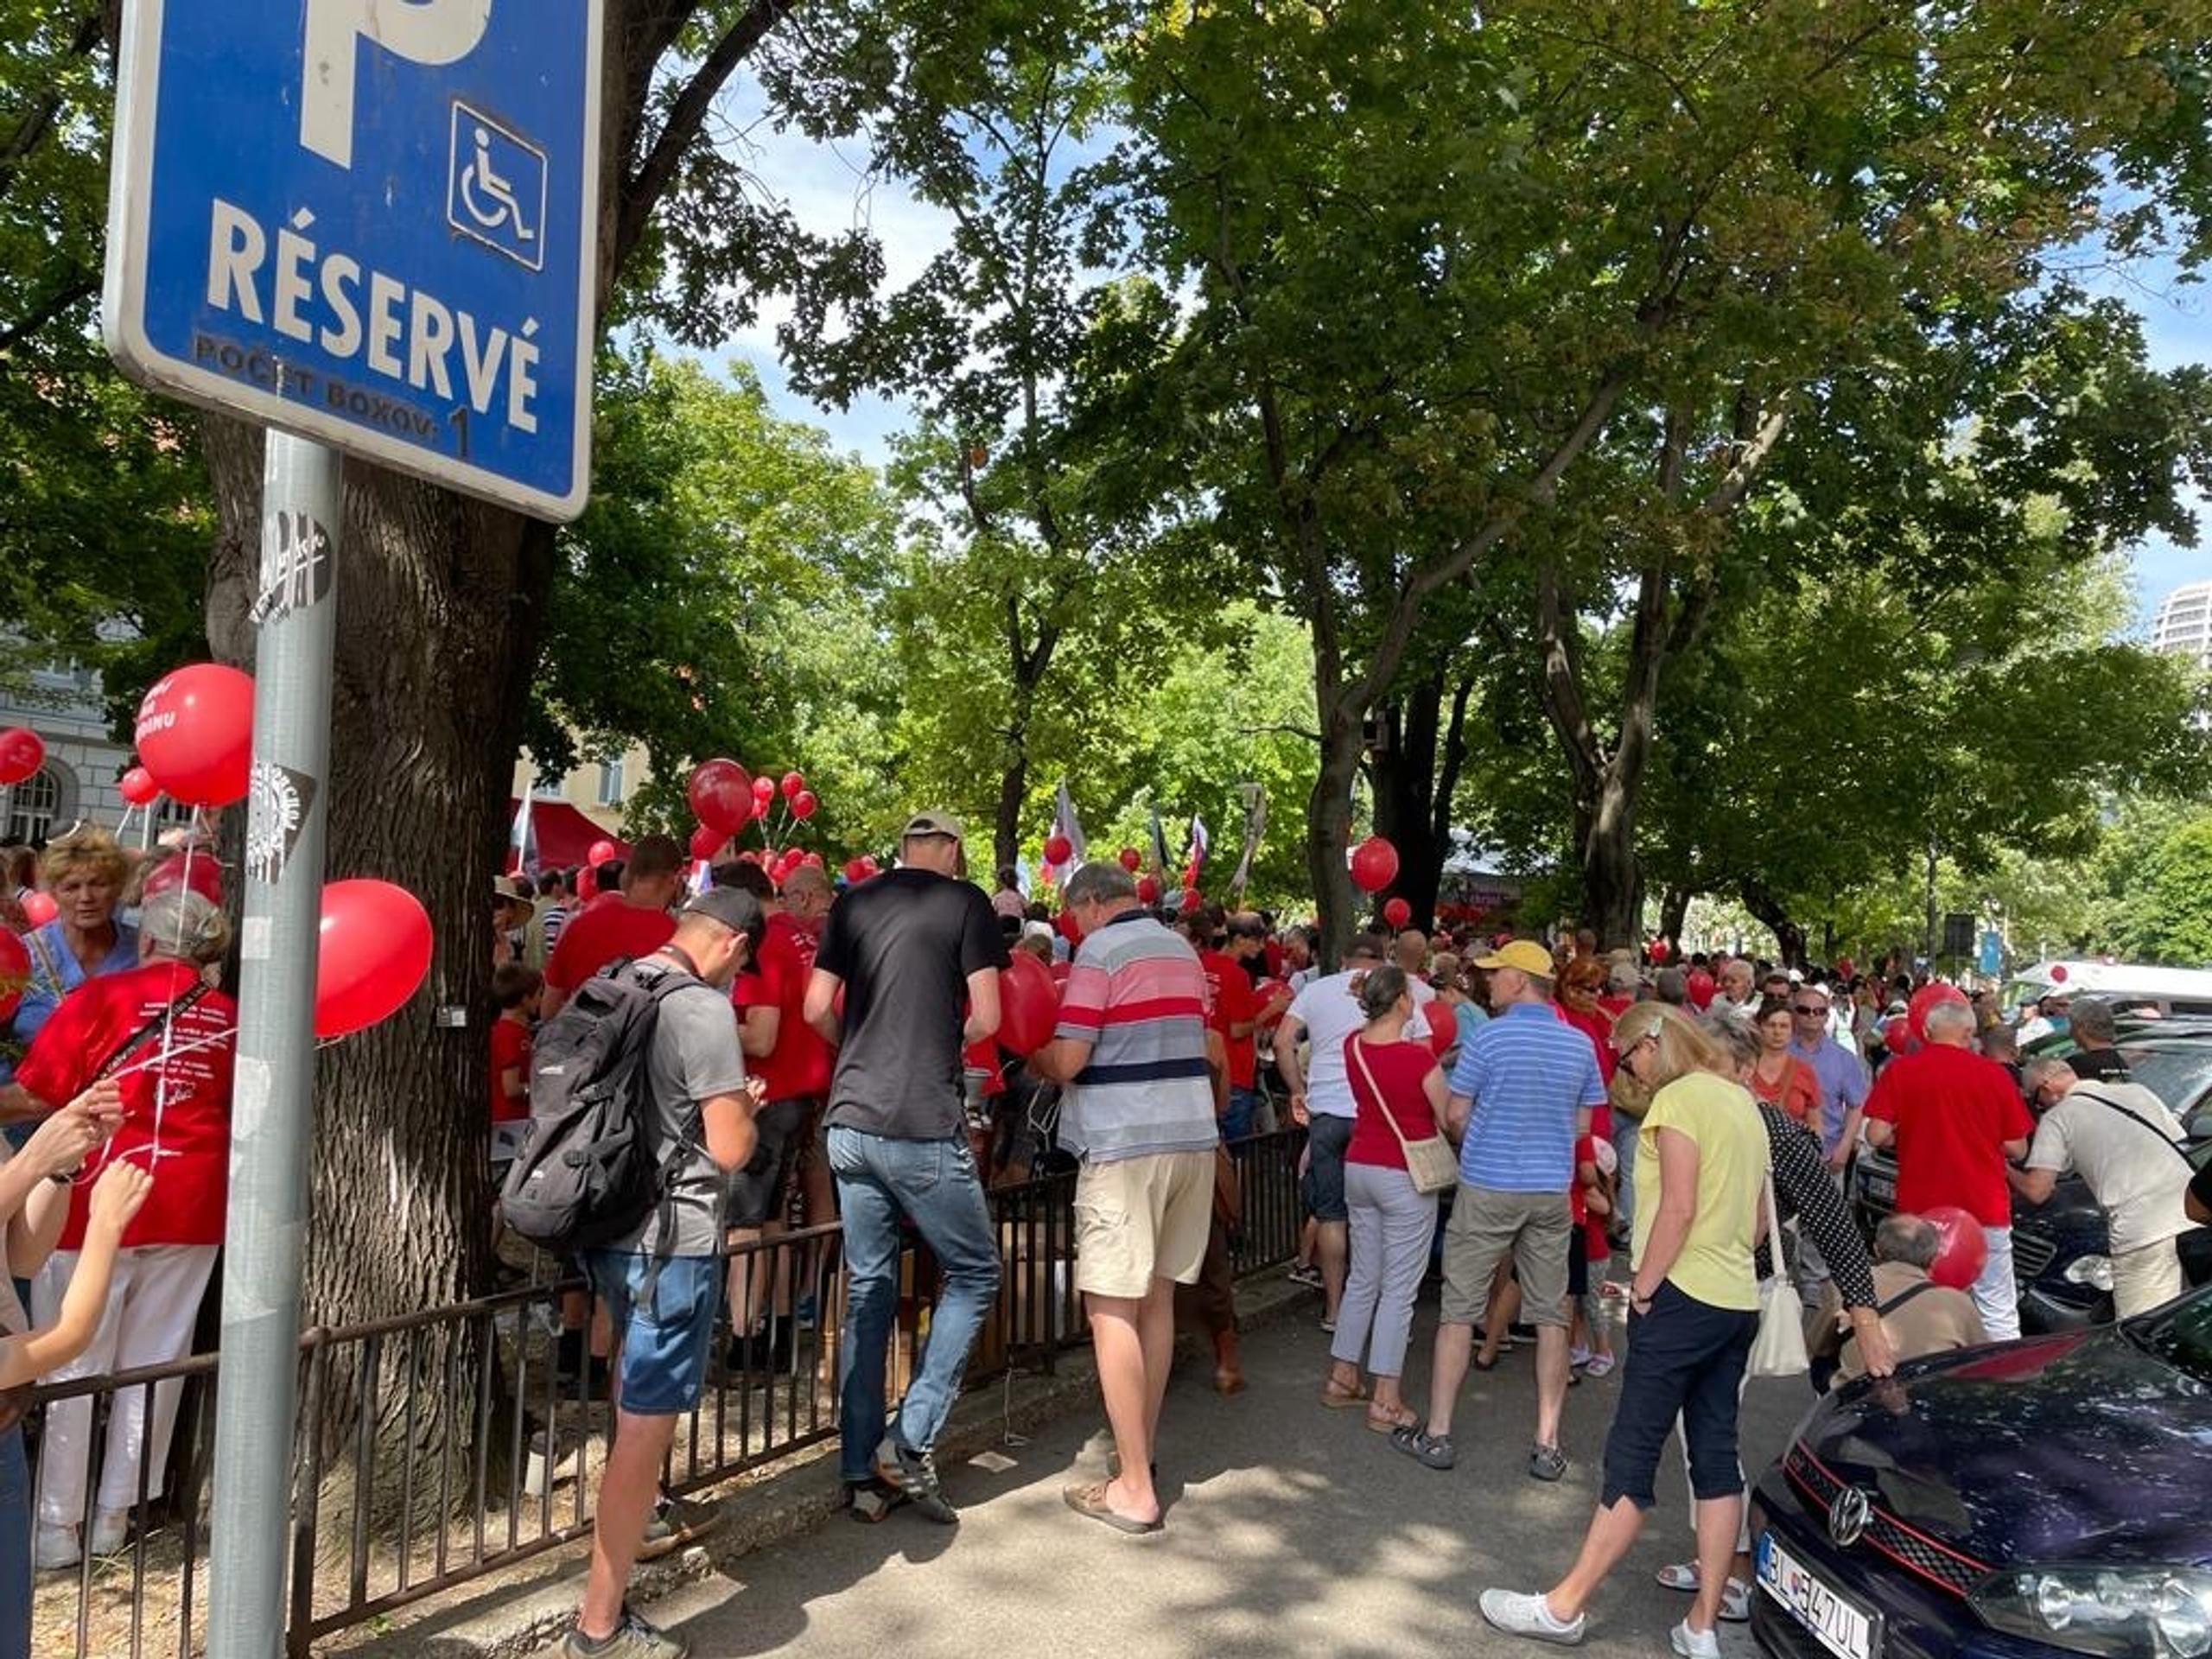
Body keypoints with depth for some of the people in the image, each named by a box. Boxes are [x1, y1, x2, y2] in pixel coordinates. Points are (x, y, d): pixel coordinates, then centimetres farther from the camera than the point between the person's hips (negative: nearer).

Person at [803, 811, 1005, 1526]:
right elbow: (986, 1018, -7)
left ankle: (860, 1473, 18)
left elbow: (816, 1008, 6)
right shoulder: (966, 902, -3)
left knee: (868, 1289, 13)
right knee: (974, 1274, 12)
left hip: (851, 1119, 5)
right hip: (924, 1125, -5)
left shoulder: (854, 902, 8)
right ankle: (916, 1438, 4)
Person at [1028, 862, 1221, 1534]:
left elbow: (1068, 1061, -12)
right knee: (1157, 1300, 16)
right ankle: (1143, 1451, 28)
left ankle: (1134, 1490, 1)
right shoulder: (1183, 950, 15)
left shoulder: (1100, 950, -7)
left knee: (1113, 1307, -2)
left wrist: (1033, 1059, 8)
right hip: (1192, 1134, 8)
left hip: (1124, 1144, -7)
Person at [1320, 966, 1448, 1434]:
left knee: (1362, 1278, 18)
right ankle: (1385, 1402, 6)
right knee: (1399, 1289, 1)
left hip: (1359, 1168, 6)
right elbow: (1449, 1120, -7)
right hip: (1405, 1176, -6)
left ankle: (1341, 1378, 26)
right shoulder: (1418, 1057, -18)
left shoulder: (1353, 1046, -1)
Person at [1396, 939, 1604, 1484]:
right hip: (1552, 1191, 4)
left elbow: (1455, 1117, -8)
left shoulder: (1487, 1037, -12)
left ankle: (1437, 1434, 11)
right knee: (1551, 1315, 10)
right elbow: (1583, 1123, 9)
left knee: (1459, 1310, 5)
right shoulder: (1580, 1044, 1)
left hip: (1487, 1188, -4)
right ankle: (1548, 1444, 13)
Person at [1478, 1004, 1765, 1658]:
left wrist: (1642, 1288, -12)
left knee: (1632, 1455, -2)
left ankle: (1563, 1606, 7)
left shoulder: (1679, 1097, -11)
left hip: (1684, 1298, -9)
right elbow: (1755, 1216, 19)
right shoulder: (1742, 1101, 15)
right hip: (1739, 1302, 9)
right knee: (1717, 1457, 9)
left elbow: (1678, 1207, -18)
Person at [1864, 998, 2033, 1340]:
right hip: (1986, 1209, 0)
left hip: (1921, 1211, 0)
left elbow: (1877, 1135, -8)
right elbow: (2017, 1148, 1)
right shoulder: (1994, 1074, -3)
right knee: (1999, 1315, 8)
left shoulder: (1900, 1070, -4)